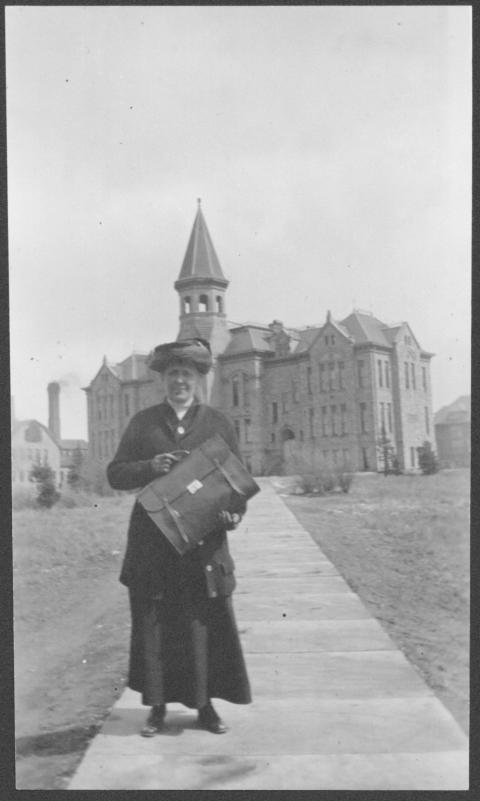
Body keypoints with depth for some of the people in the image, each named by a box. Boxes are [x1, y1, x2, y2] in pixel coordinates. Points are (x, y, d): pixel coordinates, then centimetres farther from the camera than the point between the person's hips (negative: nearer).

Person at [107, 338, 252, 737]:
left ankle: (205, 704, 18)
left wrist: (234, 511, -12)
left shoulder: (218, 422, 9)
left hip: (204, 541, 0)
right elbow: (116, 473, 6)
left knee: (207, 623, 3)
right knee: (153, 624, 5)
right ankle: (157, 706, 19)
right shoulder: (143, 422, 10)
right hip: (151, 543, 1)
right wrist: (150, 467, -13)